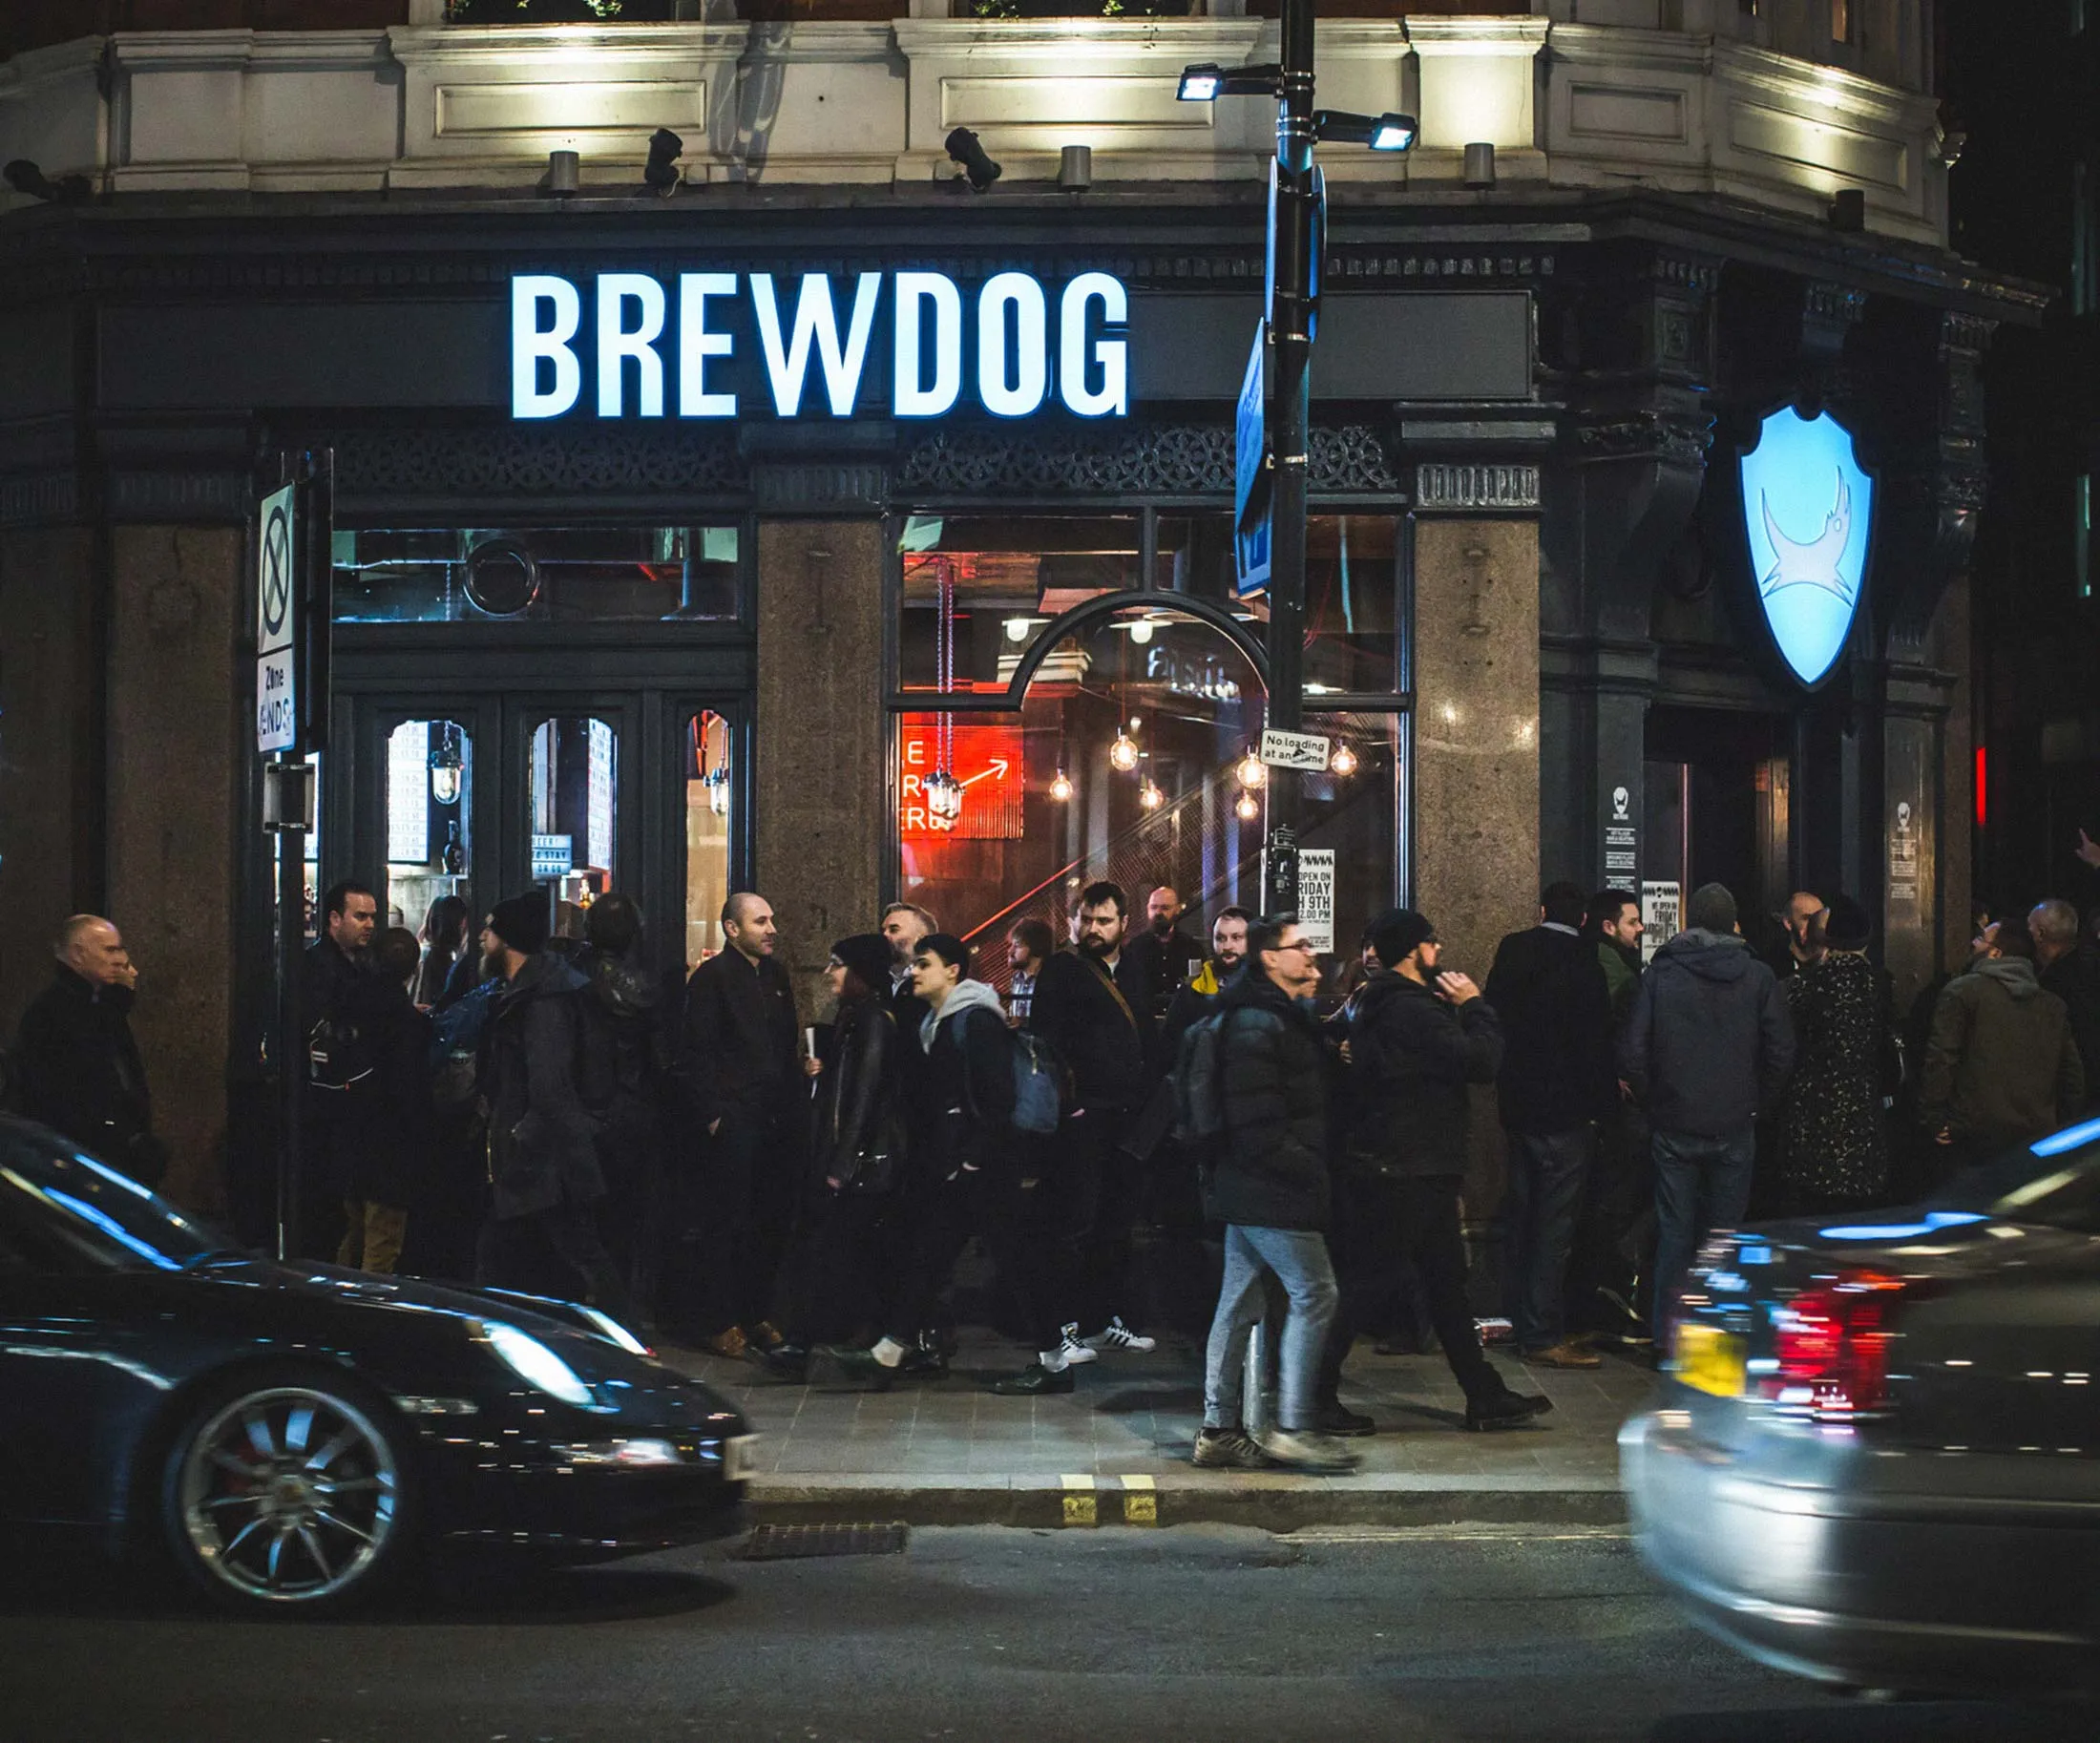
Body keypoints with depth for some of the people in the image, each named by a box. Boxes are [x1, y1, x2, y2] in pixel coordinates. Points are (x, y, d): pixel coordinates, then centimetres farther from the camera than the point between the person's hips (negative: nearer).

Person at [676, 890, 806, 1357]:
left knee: (771, 1219, 9)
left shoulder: (775, 975, 16)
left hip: (774, 1120, 7)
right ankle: (717, 1322, 3)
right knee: (724, 1221, -3)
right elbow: (699, 1053, -9)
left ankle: (754, 1314, 19)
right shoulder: (712, 977, -5)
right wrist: (713, 1113, -15)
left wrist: (792, 1105, 13)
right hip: (732, 1121, -7)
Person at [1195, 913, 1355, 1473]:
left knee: (1240, 1304, 11)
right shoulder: (1256, 1024, -16)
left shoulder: (1282, 1017, 18)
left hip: (1248, 1191, 11)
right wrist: (1313, 1173, -18)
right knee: (1314, 1294, -7)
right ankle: (1294, 1426, -5)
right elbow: (1258, 1126, -22)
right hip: (1270, 1191, -11)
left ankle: (1219, 1430, 15)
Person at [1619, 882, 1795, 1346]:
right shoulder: (1758, 977, -2)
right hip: (1734, 1127, 0)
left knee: (1674, 1231, 5)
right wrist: (1755, 1101, 11)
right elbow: (1782, 1051, -1)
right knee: (1725, 1233, 7)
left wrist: (1652, 1101, 7)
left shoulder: (1660, 974, -3)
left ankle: (1668, 1337, 7)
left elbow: (1632, 1052, -6)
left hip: (1674, 1127, 0)